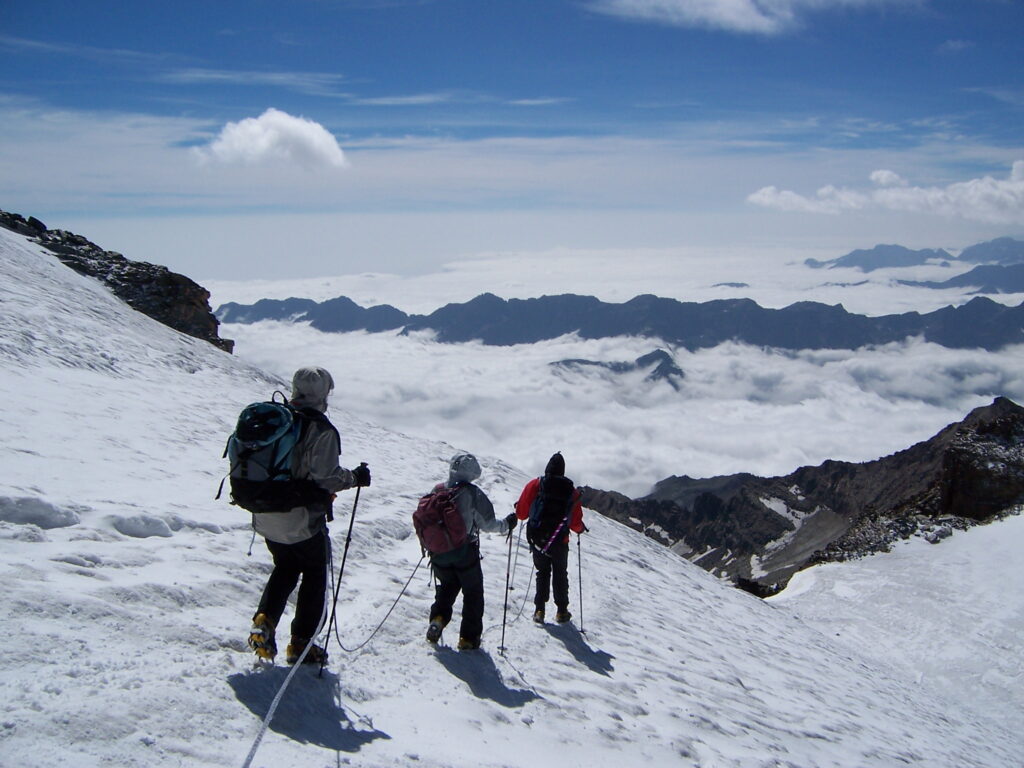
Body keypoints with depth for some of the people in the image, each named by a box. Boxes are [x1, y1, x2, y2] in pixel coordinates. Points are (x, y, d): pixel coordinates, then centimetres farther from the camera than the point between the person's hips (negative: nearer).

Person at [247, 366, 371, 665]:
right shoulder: (321, 430, -19)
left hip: (267, 519, 6)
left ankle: (264, 623, 11)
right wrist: (354, 477, -8)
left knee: (285, 569, 27)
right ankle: (301, 643, 17)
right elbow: (325, 477, -24)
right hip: (302, 522, -6)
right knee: (315, 576, 14)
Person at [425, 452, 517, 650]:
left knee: (447, 587, 27)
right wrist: (506, 524, 4)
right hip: (465, 554, -4)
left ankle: (438, 617, 4)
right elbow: (487, 524, -13)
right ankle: (469, 637, 15)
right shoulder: (473, 494, -15)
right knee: (473, 593, 14)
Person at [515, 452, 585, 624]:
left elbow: (521, 513, -5)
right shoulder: (572, 491, -3)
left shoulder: (535, 485, -6)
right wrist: (581, 528, 20)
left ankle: (539, 610, 9)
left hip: (537, 540, 0)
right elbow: (576, 524, -2)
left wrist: (517, 508, 18)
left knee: (542, 572, 17)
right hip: (559, 542, 0)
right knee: (560, 574, 17)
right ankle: (562, 611, 20)